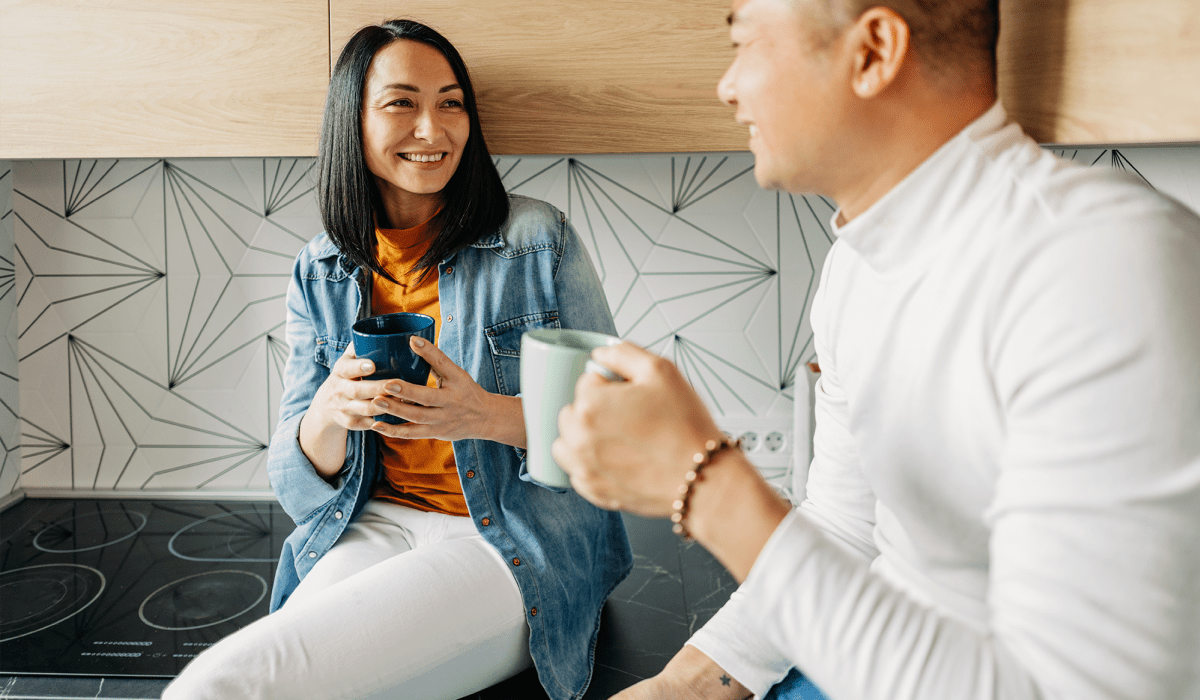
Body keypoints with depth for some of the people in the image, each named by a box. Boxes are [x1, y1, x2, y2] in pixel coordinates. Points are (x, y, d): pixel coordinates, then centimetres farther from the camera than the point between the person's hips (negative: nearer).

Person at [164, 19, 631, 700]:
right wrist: (329, 415, -18)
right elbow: (299, 480, 7)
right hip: (372, 526, 4)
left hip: (523, 545, -3)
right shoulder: (320, 275, 7)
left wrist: (487, 415, -23)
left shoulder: (540, 240, -3)